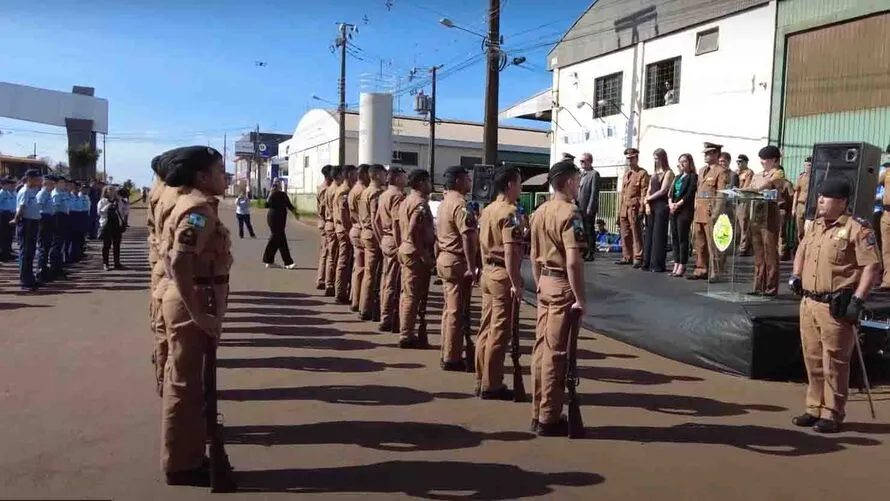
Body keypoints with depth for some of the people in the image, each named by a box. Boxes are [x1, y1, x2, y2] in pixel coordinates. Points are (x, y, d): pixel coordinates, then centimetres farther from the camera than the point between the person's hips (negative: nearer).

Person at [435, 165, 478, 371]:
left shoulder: (445, 202, 14)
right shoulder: (460, 204, -17)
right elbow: (467, 237, -24)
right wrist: (471, 266, -24)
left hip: (445, 258, 10)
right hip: (457, 261, -10)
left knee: (449, 309, 16)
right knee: (457, 312, -3)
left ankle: (447, 354, 23)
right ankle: (452, 358, 3)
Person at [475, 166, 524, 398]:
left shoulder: (487, 211, 12)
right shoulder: (510, 212, -16)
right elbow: (510, 251, -22)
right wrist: (515, 283, -21)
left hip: (488, 273, 9)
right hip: (503, 275, -9)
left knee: (486, 329, 14)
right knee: (499, 333, -2)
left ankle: (482, 381, 22)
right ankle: (491, 386, 5)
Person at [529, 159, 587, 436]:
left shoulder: (539, 212, 10)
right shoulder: (570, 214, -16)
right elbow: (573, 261, -23)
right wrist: (580, 298, -19)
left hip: (545, 283, 8)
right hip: (563, 286, -8)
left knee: (541, 348, 13)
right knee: (556, 353, -2)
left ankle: (538, 413, 22)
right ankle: (549, 419, 7)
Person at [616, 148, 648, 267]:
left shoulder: (642, 173, -2)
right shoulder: (626, 174, 20)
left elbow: (644, 192, -9)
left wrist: (641, 209, -16)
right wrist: (619, 210, 15)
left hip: (634, 208, -7)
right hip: (624, 208, 7)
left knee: (636, 235, -5)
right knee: (625, 235, 9)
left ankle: (638, 259, -2)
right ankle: (627, 257, 16)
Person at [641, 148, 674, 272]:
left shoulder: (668, 173, -3)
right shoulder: (654, 172, 17)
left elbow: (662, 191, -11)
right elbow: (649, 190, 13)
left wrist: (648, 198, -2)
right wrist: (647, 205, 0)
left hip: (662, 205, -6)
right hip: (651, 206, 6)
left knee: (659, 234, -5)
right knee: (649, 233, 5)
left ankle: (658, 264, -1)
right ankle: (647, 263, 10)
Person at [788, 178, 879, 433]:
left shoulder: (857, 228, -10)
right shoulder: (815, 225, 13)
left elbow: (872, 266, -13)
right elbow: (801, 250, 31)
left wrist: (857, 300, -19)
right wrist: (796, 275, 17)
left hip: (836, 307, -7)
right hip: (809, 302, 7)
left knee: (834, 362, -1)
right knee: (812, 359, 14)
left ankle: (833, 415, 10)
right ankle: (815, 409, 26)